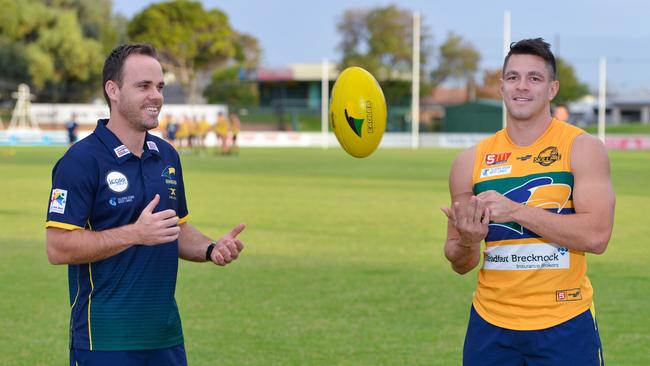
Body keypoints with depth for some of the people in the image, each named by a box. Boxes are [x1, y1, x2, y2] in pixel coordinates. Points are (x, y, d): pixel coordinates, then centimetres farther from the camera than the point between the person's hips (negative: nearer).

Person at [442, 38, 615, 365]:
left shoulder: (582, 148, -5)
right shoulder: (471, 161, 3)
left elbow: (596, 236, -18)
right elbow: (459, 264, 8)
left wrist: (515, 210, -22)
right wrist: (468, 243, -15)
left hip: (565, 326, -3)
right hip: (490, 325, 3)